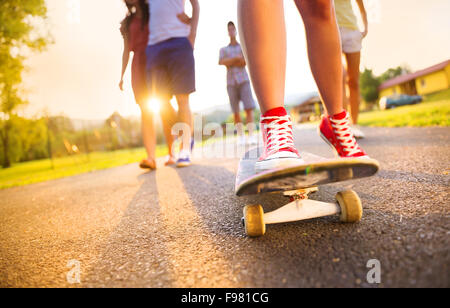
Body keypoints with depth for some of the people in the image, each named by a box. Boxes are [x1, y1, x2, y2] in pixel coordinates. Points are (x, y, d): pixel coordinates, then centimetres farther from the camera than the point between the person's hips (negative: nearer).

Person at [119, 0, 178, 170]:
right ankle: (151, 157, -22)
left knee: (164, 107, -11)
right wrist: (122, 75, 11)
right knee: (146, 111, -12)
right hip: (138, 65, 2)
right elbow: (126, 50, 19)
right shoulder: (127, 22, 22)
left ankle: (171, 153, -1)